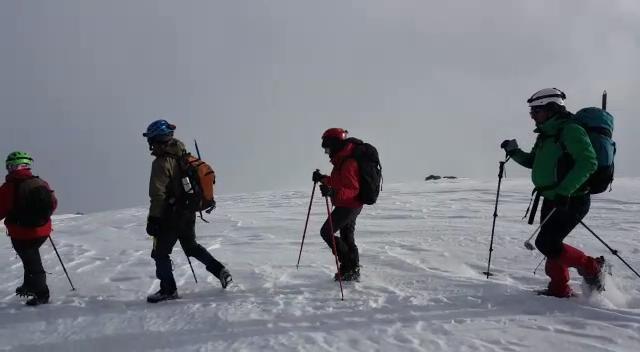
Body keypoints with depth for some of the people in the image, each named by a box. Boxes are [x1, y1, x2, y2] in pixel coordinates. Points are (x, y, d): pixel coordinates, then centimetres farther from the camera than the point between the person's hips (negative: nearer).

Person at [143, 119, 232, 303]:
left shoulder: (162, 162, -19)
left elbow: (158, 194, -21)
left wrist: (153, 218, -17)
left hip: (171, 216, -8)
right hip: (188, 213, 8)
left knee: (160, 252, 7)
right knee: (191, 246, 24)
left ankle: (168, 289, 12)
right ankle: (220, 270, 16)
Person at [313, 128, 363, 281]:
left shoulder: (348, 163, -25)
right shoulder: (342, 159, 9)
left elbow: (352, 190, -29)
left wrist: (333, 193, -42)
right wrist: (323, 178, 13)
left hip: (348, 206, -11)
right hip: (353, 205, 11)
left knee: (326, 232, -6)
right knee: (347, 237, 19)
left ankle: (348, 265, -2)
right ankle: (353, 270, 28)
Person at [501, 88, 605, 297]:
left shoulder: (570, 131, -15)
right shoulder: (546, 135, 13)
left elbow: (588, 163, -25)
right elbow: (533, 162, 25)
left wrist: (564, 190, -32)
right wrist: (514, 152, 7)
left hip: (572, 201, -9)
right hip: (552, 201, 9)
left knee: (546, 243, -13)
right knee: (550, 244, 12)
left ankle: (591, 267, 4)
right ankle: (559, 289, 26)